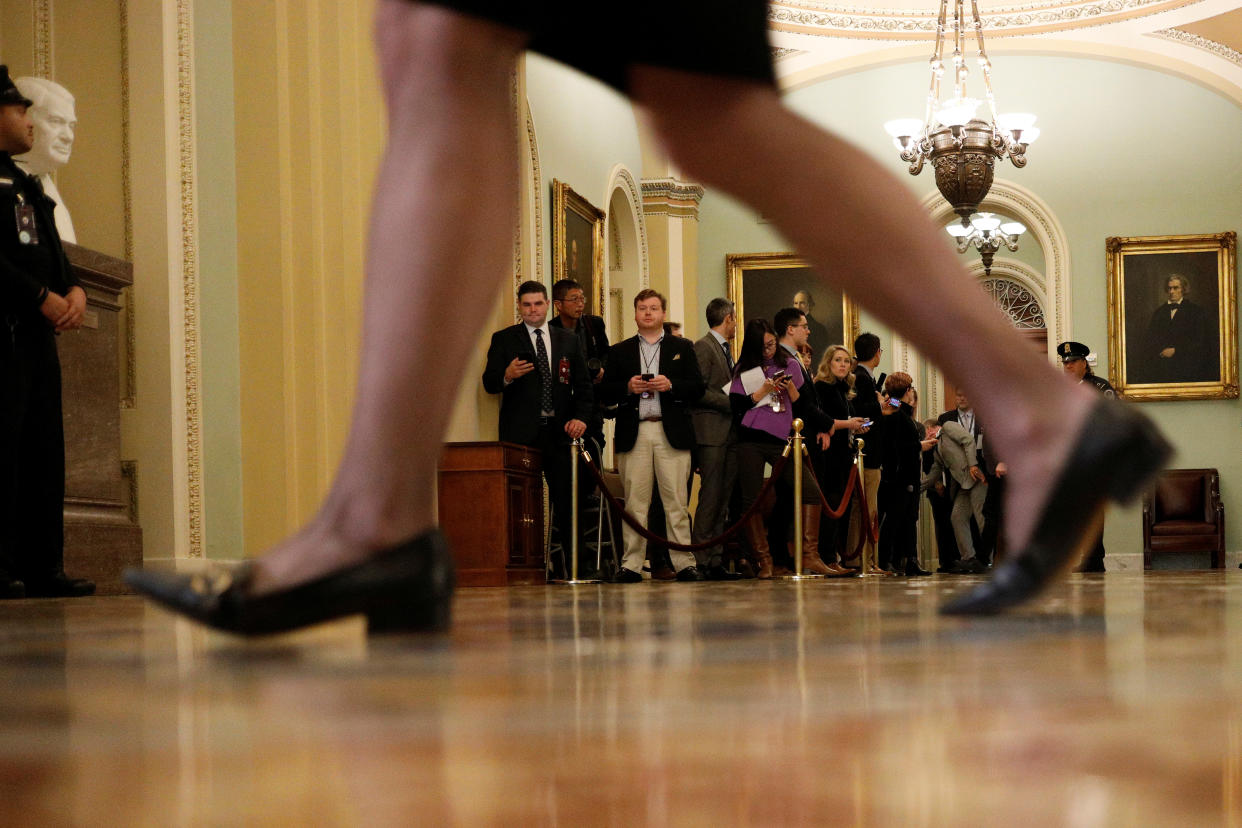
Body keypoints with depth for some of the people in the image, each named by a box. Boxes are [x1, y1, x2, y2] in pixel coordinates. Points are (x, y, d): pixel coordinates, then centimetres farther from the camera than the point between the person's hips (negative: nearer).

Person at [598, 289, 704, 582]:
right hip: (633, 434, 1)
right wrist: (628, 387, -9)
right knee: (634, 501, -1)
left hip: (672, 433, -1)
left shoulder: (682, 348, 14)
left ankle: (684, 562, -2)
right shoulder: (619, 352, 16)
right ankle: (632, 564, 0)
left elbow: (697, 388, 6)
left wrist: (671, 385, -11)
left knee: (677, 501, -4)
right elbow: (605, 392, 9)